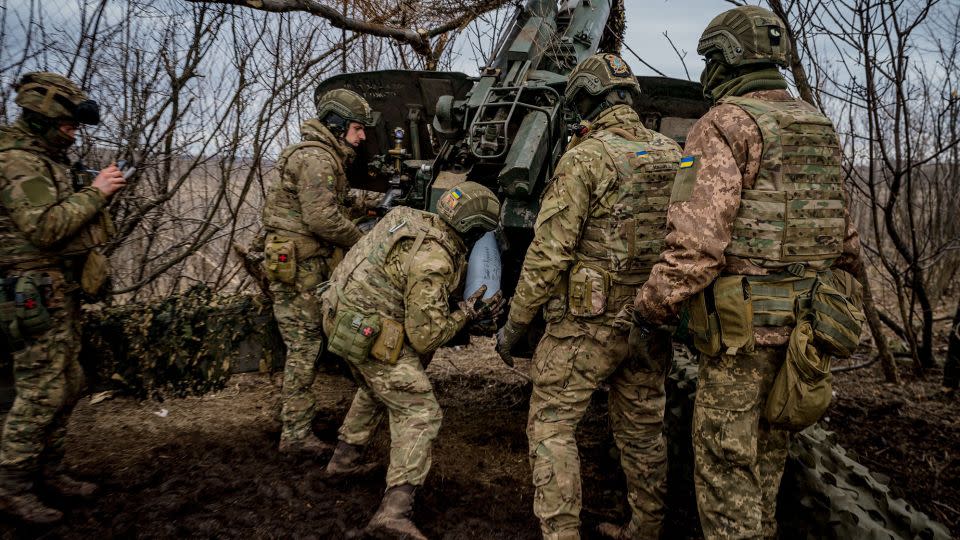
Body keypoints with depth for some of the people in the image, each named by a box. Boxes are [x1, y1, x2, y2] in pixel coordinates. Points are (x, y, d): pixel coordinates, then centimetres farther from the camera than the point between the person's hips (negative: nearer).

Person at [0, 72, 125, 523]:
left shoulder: (45, 160, 17)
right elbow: (44, 227, -24)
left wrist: (96, 191, 6)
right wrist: (95, 192, -18)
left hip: (61, 293, 10)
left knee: (67, 387, 15)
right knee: (40, 393, -5)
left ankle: (48, 471, 26)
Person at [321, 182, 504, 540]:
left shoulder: (415, 219, 0)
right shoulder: (431, 262, -25)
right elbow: (425, 337, -19)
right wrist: (467, 315, -8)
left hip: (343, 315, 10)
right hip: (370, 334, -9)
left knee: (376, 389, 31)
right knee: (420, 412, -5)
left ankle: (344, 459, 42)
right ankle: (395, 511, -12)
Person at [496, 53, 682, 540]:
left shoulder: (584, 158, -13)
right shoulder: (674, 155, 6)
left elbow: (549, 252, -15)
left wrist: (515, 323, -6)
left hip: (587, 322, -6)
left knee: (550, 425, 6)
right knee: (642, 429, 19)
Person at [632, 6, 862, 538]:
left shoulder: (725, 125, -12)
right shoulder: (820, 128, 14)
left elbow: (699, 235, -21)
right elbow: (844, 230, 17)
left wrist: (653, 305, -11)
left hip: (741, 323, -8)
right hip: (802, 320, 8)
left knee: (726, 454, 3)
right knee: (766, 444, 22)